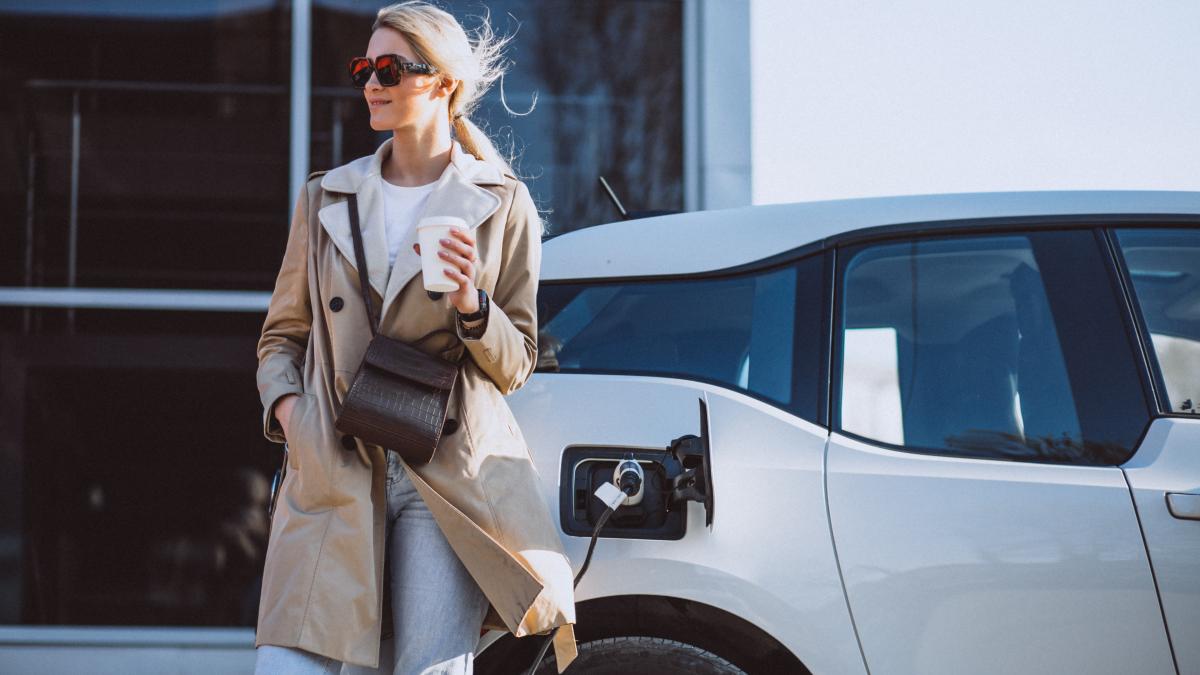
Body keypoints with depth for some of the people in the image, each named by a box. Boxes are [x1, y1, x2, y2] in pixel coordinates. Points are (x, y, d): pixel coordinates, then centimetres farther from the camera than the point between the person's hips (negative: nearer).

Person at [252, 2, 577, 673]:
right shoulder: (326, 197, 15)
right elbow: (282, 334, 20)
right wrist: (287, 405, 0)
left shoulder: (502, 204, 7)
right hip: (333, 477, 2)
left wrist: (470, 304, -10)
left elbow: (515, 365, 9)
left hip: (452, 478, -2)